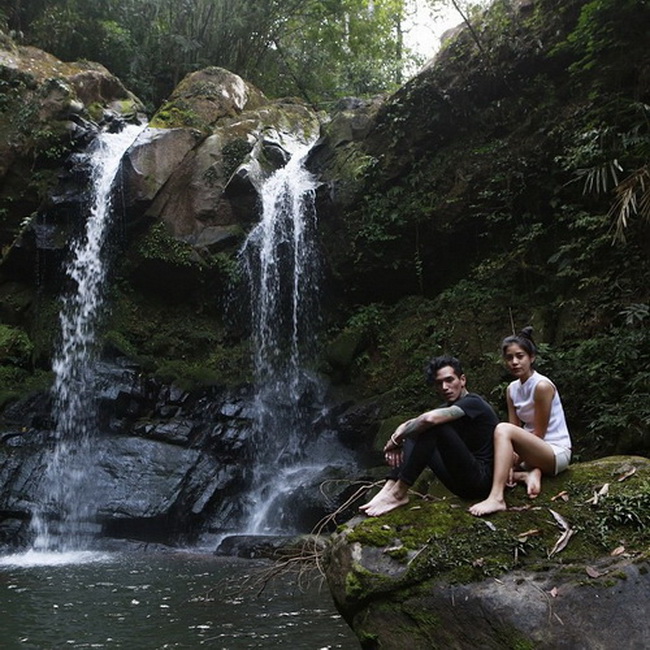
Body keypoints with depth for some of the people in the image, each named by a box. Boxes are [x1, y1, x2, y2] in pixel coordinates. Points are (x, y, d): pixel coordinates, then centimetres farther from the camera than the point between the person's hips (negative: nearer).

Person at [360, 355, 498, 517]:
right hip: (460, 480, 9)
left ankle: (398, 493, -23)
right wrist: (400, 433, -15)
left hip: (481, 478, -9)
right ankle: (389, 488, -14)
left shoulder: (473, 403, -11)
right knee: (416, 430, 6)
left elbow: (430, 418, -29)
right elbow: (409, 425, 8)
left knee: (434, 426, -24)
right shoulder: (448, 408, 17)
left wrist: (396, 439, -16)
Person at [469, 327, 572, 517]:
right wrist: (511, 460, -17)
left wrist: (517, 459, -12)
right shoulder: (512, 389, 6)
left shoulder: (542, 386, -17)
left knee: (503, 429, -33)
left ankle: (497, 498, -43)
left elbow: (539, 433, -15)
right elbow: (515, 433, -1)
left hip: (556, 452, -9)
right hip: (535, 451, 9)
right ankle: (528, 475, -11)